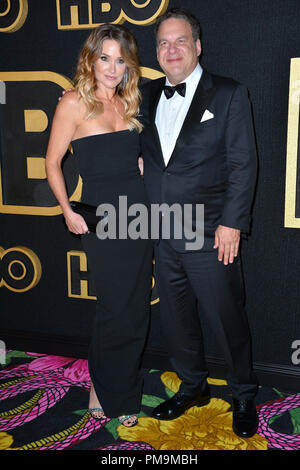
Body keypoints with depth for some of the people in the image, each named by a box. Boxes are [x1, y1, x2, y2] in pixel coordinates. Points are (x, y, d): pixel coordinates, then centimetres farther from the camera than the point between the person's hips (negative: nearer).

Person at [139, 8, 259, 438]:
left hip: (210, 236, -5)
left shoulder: (228, 95, -2)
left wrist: (232, 223, -12)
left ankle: (243, 396, 30)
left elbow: (243, 164, -6)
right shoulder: (149, 96, 11)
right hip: (163, 236, 5)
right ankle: (193, 386, 38)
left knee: (226, 319, 6)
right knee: (175, 317, 16)